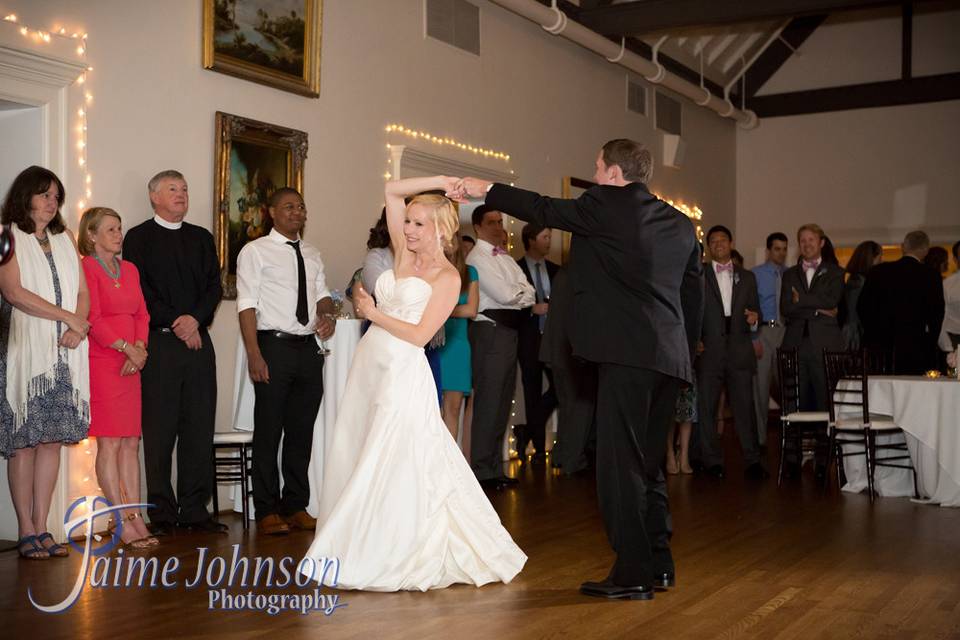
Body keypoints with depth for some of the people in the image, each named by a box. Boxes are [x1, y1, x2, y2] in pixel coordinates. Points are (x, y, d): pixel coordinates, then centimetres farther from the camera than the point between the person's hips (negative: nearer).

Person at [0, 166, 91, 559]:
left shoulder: (64, 238, 19)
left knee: (52, 439, 3)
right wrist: (69, 318, -10)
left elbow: (83, 292, 14)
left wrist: (77, 328, -5)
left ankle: (41, 528, 7)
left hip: (65, 354, 5)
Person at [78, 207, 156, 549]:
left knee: (131, 443, 5)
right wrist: (127, 348, -12)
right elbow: (92, 319, -11)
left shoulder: (130, 269, 17)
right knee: (109, 444, -5)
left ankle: (135, 517, 8)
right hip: (101, 364, -7)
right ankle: (123, 521, -2)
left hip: (131, 366, 7)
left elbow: (142, 314, 13)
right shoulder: (86, 268, -5)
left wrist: (140, 348, -3)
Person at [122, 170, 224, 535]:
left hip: (198, 341, 4)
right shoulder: (138, 238, 5)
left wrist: (194, 319, -7)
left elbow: (214, 287, 9)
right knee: (159, 429, -3)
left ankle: (195, 510, 9)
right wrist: (174, 324, -11)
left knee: (200, 427, 3)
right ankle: (162, 512, 4)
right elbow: (140, 290, -5)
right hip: (159, 343, -4)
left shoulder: (202, 238, 18)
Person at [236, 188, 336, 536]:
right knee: (268, 432, -1)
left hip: (308, 348, 6)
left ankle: (296, 506, 21)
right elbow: (247, 305, -8)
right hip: (274, 347, -6)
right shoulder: (255, 252, -2)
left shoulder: (312, 254, 16)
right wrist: (254, 355, -16)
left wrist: (327, 314, -5)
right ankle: (267, 511, 8)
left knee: (302, 432, 10)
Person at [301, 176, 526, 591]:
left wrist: (375, 313, -6)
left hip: (403, 373, -7)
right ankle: (359, 554, 23)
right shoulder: (404, 255, 12)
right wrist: (437, 182, 7)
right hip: (369, 366, 8)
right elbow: (392, 191, 12)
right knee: (354, 460, 10)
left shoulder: (447, 277, -5)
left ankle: (400, 559, 9)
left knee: (391, 465, -4)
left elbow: (419, 335, -12)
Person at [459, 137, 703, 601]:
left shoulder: (606, 204, -3)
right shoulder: (681, 224, 17)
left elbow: (544, 209, 8)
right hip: (670, 357, 8)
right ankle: (658, 564, 24)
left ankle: (632, 574, -3)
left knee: (620, 463, -4)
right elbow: (694, 295, 19)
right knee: (648, 463, 17)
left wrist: (486, 191, 20)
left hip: (627, 354, -8)